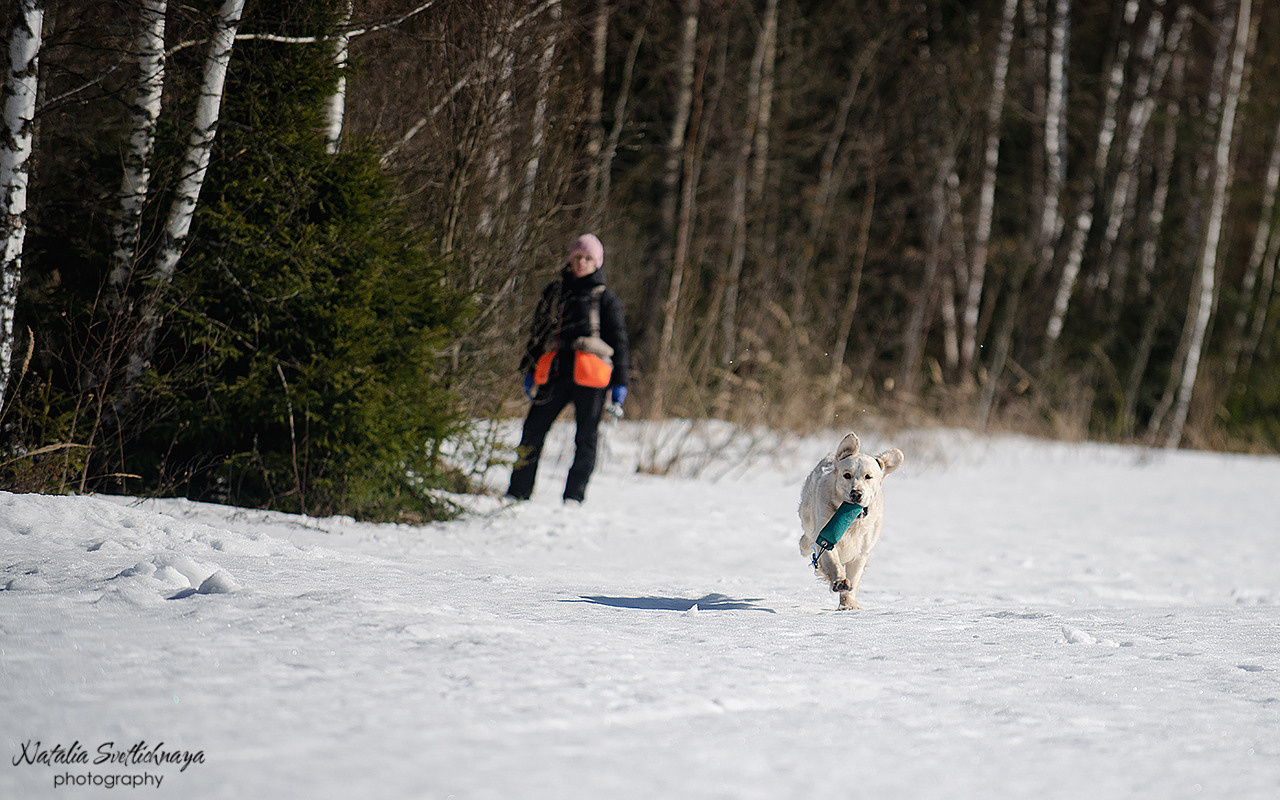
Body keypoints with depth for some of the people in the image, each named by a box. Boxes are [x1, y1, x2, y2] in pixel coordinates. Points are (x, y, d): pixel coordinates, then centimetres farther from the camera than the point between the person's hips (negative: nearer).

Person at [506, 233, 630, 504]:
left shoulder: (605, 298, 8)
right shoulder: (554, 292, 19)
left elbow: (618, 340, 8)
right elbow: (538, 332, 25)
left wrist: (619, 382, 3)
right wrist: (529, 370, 20)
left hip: (589, 378, -3)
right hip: (554, 372, 3)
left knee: (586, 437, -3)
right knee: (533, 430, -2)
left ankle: (574, 496, 4)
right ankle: (518, 491, 5)